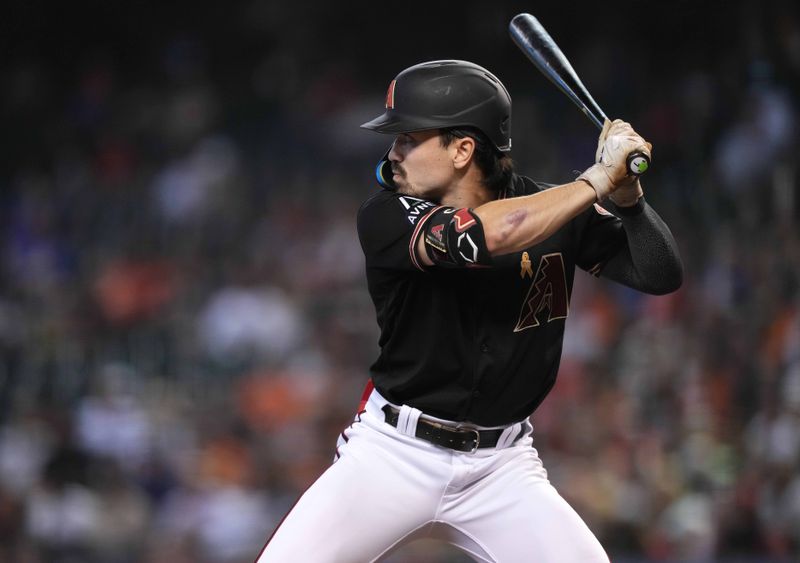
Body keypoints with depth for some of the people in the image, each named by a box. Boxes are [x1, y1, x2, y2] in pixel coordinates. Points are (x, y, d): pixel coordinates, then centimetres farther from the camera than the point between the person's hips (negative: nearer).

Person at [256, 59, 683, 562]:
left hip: (502, 465, 2)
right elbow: (482, 235, -30)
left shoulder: (556, 211, -3)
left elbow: (662, 275, -6)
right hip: (394, 455, -1)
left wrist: (627, 196, -23)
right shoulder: (386, 217, -12)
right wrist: (597, 180, -24)